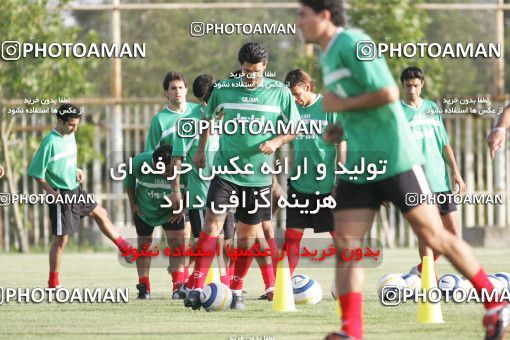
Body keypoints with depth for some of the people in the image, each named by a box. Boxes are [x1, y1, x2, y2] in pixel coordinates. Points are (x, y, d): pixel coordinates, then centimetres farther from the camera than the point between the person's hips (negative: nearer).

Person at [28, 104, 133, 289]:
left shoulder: (70, 136, 5)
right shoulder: (50, 142, -20)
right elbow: (36, 172, -17)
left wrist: (76, 171, 5)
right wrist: (51, 191, -23)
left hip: (75, 189, 8)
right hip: (61, 195, -8)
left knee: (100, 213, 21)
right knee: (61, 238, -3)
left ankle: (125, 249, 40)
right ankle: (53, 284, 6)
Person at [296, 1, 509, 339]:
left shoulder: (352, 44, -13)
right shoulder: (329, 55, 17)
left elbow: (388, 93, -22)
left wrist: (342, 105, -13)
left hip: (395, 160, -9)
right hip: (359, 167, 9)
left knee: (435, 237, -2)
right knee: (345, 244, -5)